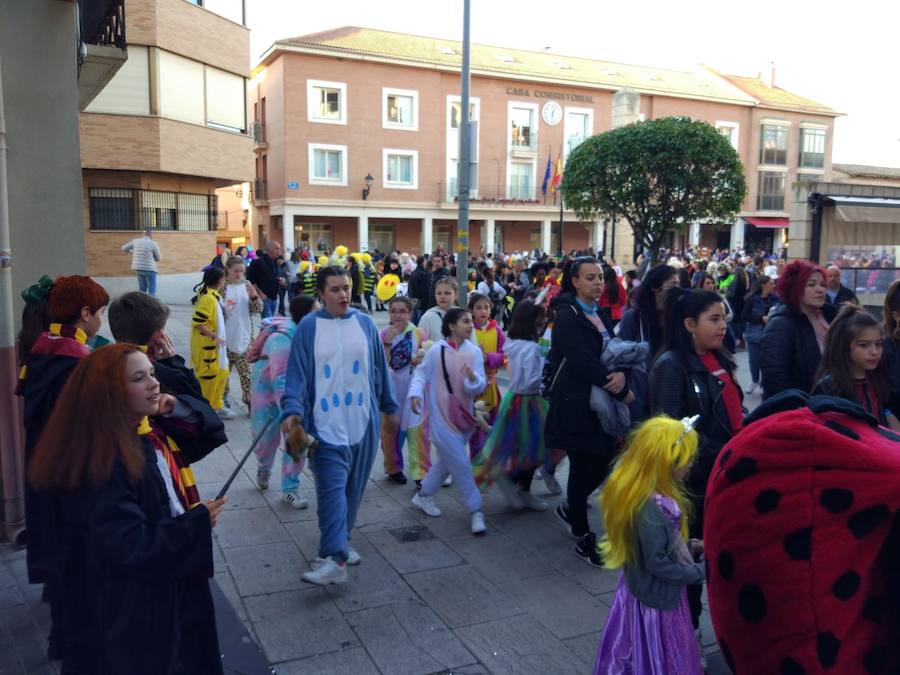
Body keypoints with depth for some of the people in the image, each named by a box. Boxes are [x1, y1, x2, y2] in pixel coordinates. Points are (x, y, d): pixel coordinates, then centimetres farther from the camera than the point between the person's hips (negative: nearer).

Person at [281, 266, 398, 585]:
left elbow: (380, 368, 13)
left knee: (353, 486, 13)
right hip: (326, 423, -3)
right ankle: (334, 558, -12)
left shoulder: (365, 323, 5)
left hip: (364, 421, 4)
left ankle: (338, 542, 30)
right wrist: (292, 410, -21)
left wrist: (389, 407, 17)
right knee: (332, 487, -11)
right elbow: (297, 374, -6)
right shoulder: (308, 327, -4)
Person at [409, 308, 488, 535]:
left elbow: (480, 386, -5)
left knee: (446, 461, 17)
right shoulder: (437, 350, -10)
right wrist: (416, 394, -15)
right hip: (441, 416, -5)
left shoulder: (474, 352, -2)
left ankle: (423, 495, 38)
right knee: (460, 464, -4)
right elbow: (421, 373, -1)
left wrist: (473, 378, -26)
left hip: (463, 415, 5)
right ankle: (475, 511, 7)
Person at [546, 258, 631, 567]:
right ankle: (583, 538, 17)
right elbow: (582, 362, -22)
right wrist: (622, 391, -15)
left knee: (604, 461, 9)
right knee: (583, 467, 1)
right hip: (575, 403, -7)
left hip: (599, 402, 7)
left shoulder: (599, 314, 12)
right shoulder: (567, 316, -13)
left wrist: (621, 373, -17)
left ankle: (569, 508, 35)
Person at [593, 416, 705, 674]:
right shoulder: (650, 508, -33)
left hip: (639, 588, 8)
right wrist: (700, 572, -17)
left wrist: (689, 546, 3)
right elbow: (657, 563, -27)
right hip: (657, 598, -8)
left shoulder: (647, 495, -4)